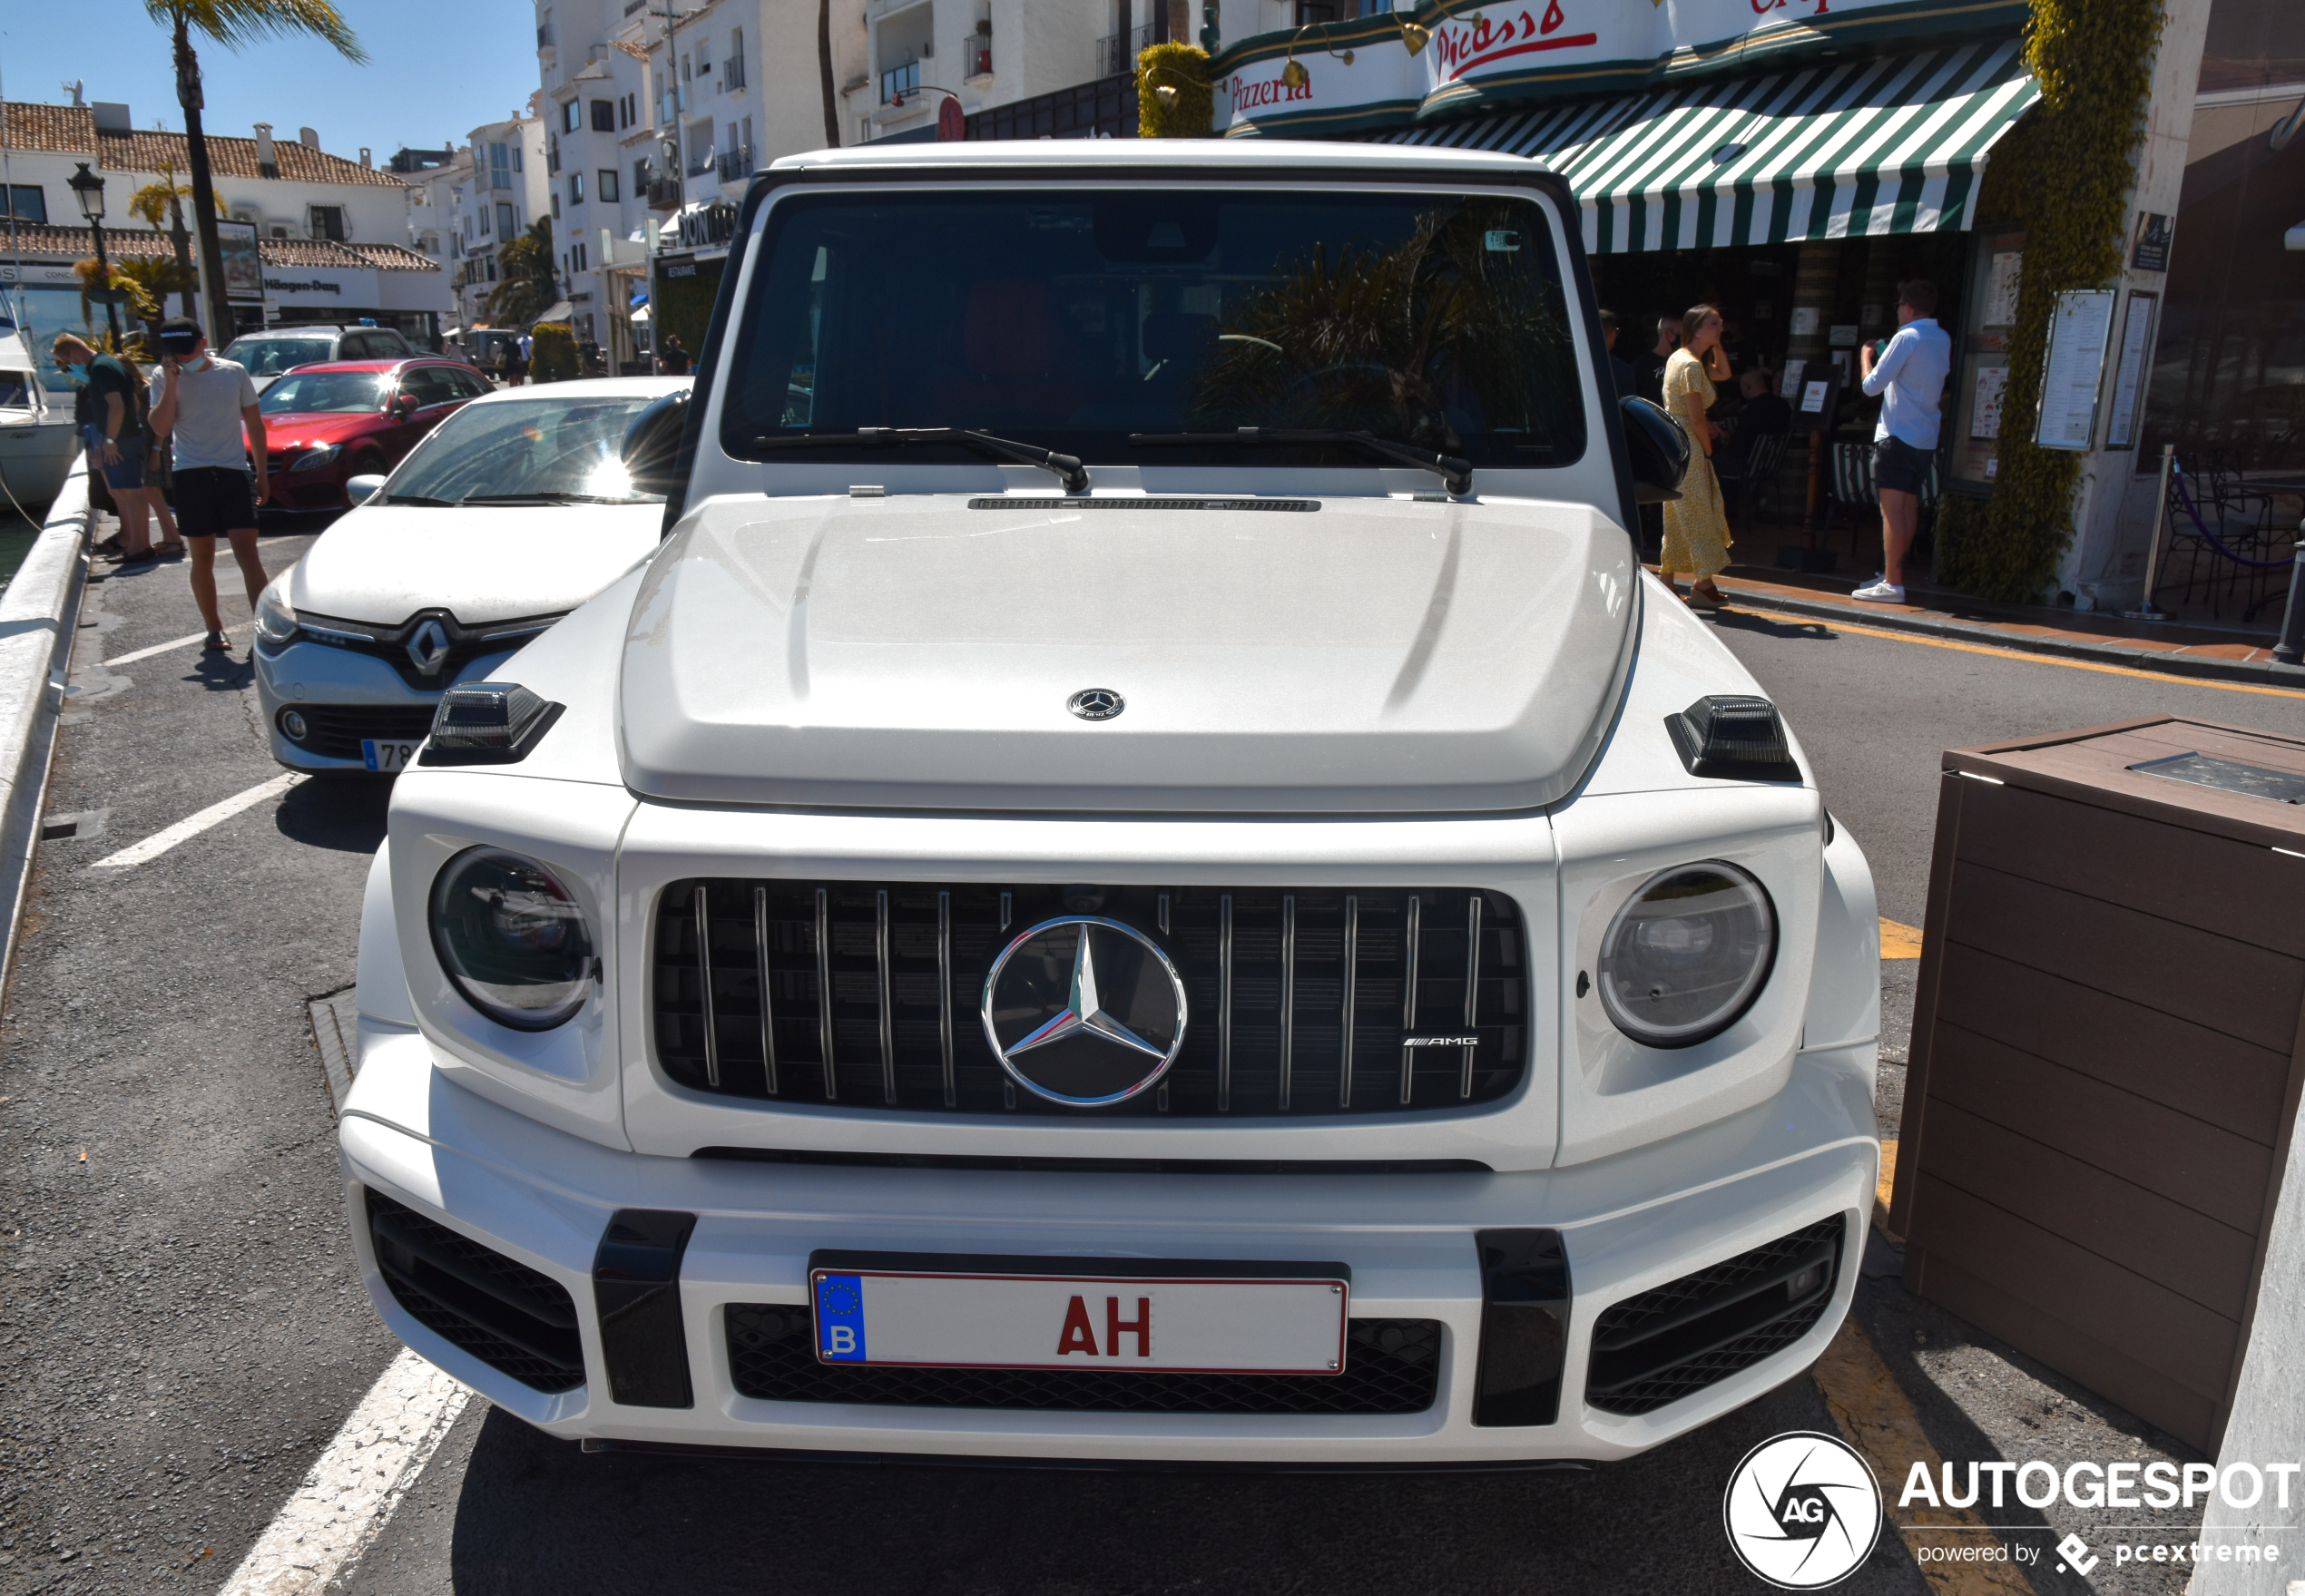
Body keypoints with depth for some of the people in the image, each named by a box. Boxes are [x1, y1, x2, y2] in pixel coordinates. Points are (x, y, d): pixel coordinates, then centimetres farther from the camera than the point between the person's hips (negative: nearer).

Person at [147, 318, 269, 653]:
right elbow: (161, 429, -9)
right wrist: (171, 383, -13)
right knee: (202, 558, 7)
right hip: (192, 475, 1)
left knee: (248, 554, -10)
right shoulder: (167, 379, 2)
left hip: (234, 473, -1)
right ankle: (214, 629, 16)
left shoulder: (234, 373, 3)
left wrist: (262, 473, 9)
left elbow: (254, 424, 11)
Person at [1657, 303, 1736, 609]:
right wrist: (1708, 449, -6)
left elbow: (1723, 374, 24)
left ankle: (1666, 580, 18)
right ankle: (1702, 585, 0)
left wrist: (1716, 345, 12)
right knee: (1697, 515, -4)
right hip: (1687, 445, -10)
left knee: (1677, 517, 13)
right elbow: (1697, 418, -17)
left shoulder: (1679, 357, 13)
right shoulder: (1691, 365, -17)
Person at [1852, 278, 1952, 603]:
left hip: (1898, 434, -9)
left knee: (1893, 508, -10)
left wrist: (1865, 355, 7)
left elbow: (1872, 385, -11)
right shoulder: (1943, 339, 13)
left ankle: (1892, 584, -13)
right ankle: (1894, 573, 21)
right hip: (1926, 436, 9)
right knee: (1909, 506, 13)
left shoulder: (1907, 338, -13)